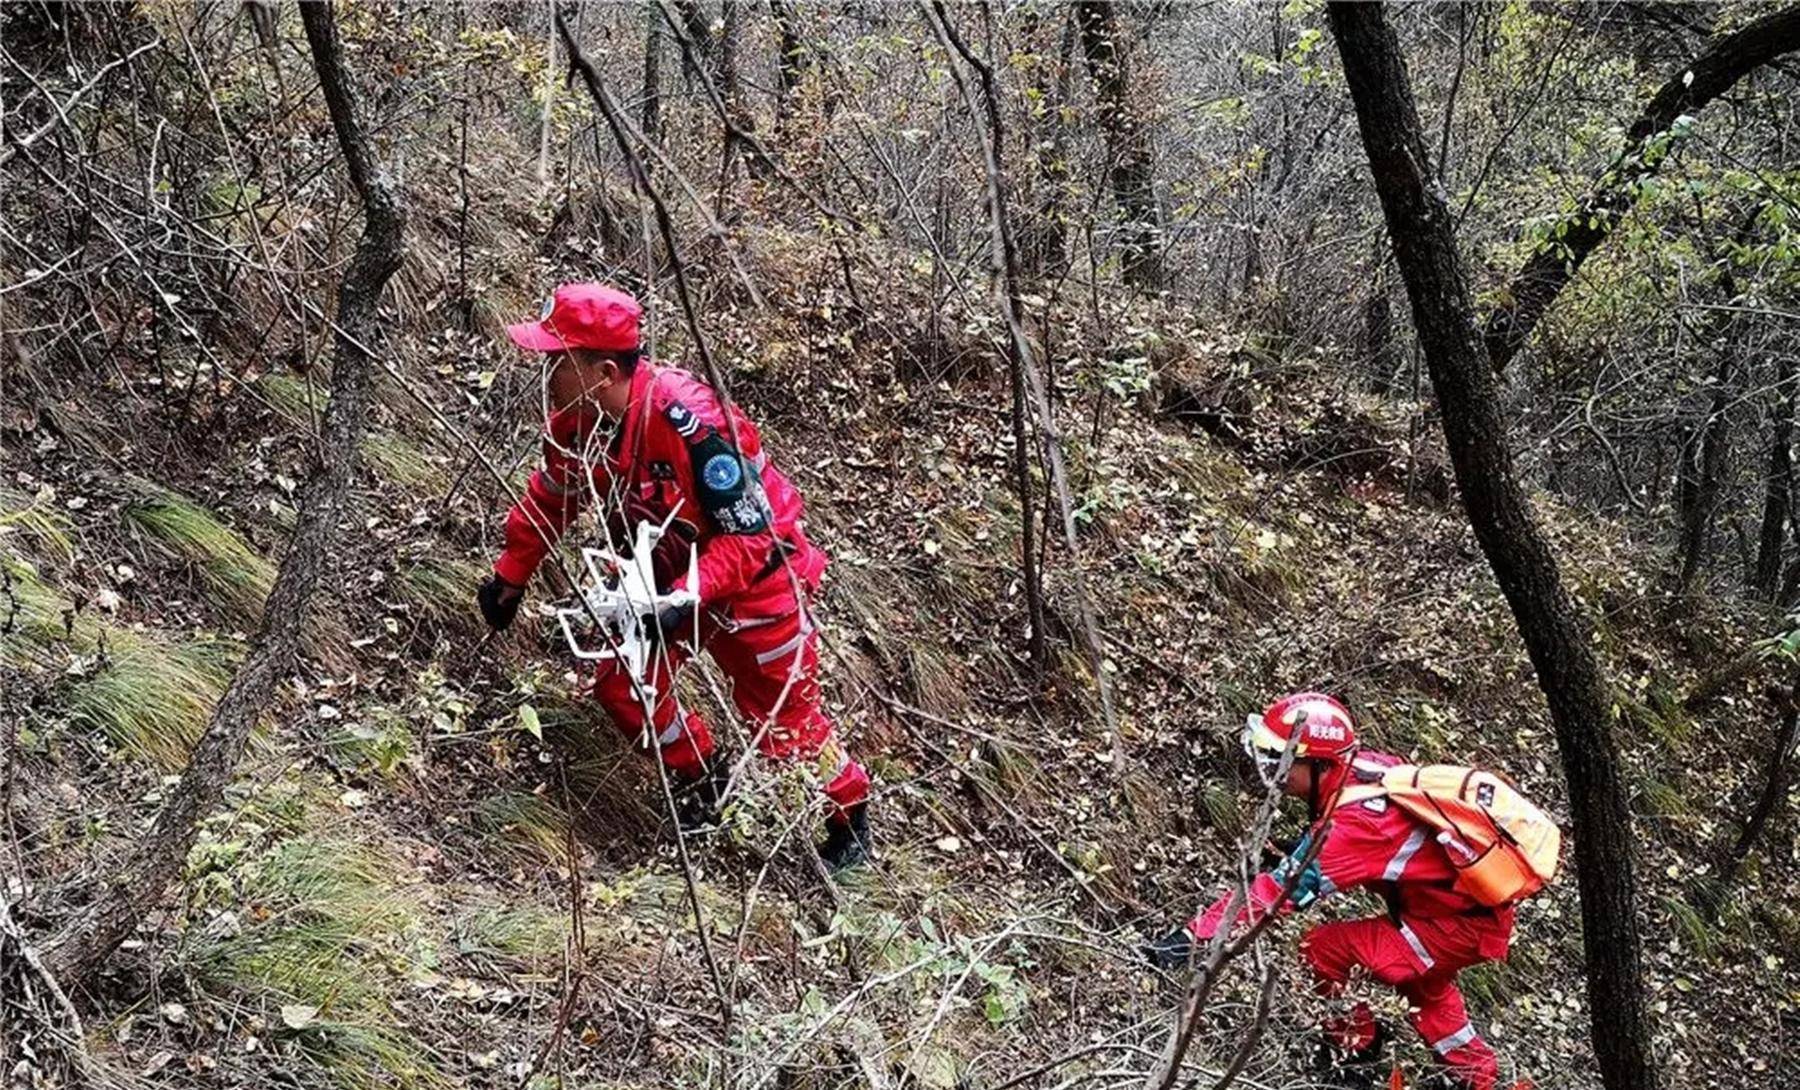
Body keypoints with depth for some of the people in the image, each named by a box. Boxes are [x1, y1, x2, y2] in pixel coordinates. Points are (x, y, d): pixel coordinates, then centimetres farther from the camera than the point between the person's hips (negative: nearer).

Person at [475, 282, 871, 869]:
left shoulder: (690, 421, -36)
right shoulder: (575, 420, -12)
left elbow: (748, 535, -32)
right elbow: (549, 497, 8)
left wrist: (687, 598, -42)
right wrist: (511, 575, 10)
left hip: (756, 573, -7)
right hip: (665, 572, 7)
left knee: (783, 718, 2)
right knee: (622, 685, 3)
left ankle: (850, 819, 27)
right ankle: (705, 785, 27)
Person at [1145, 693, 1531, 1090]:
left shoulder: (1353, 823, -30)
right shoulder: (1365, 767, -7)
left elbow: (1277, 893, -33)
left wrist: (1193, 936, -33)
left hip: (1461, 925, -9)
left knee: (1323, 949, -12)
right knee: (1418, 983, 33)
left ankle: (1355, 1054, 11)